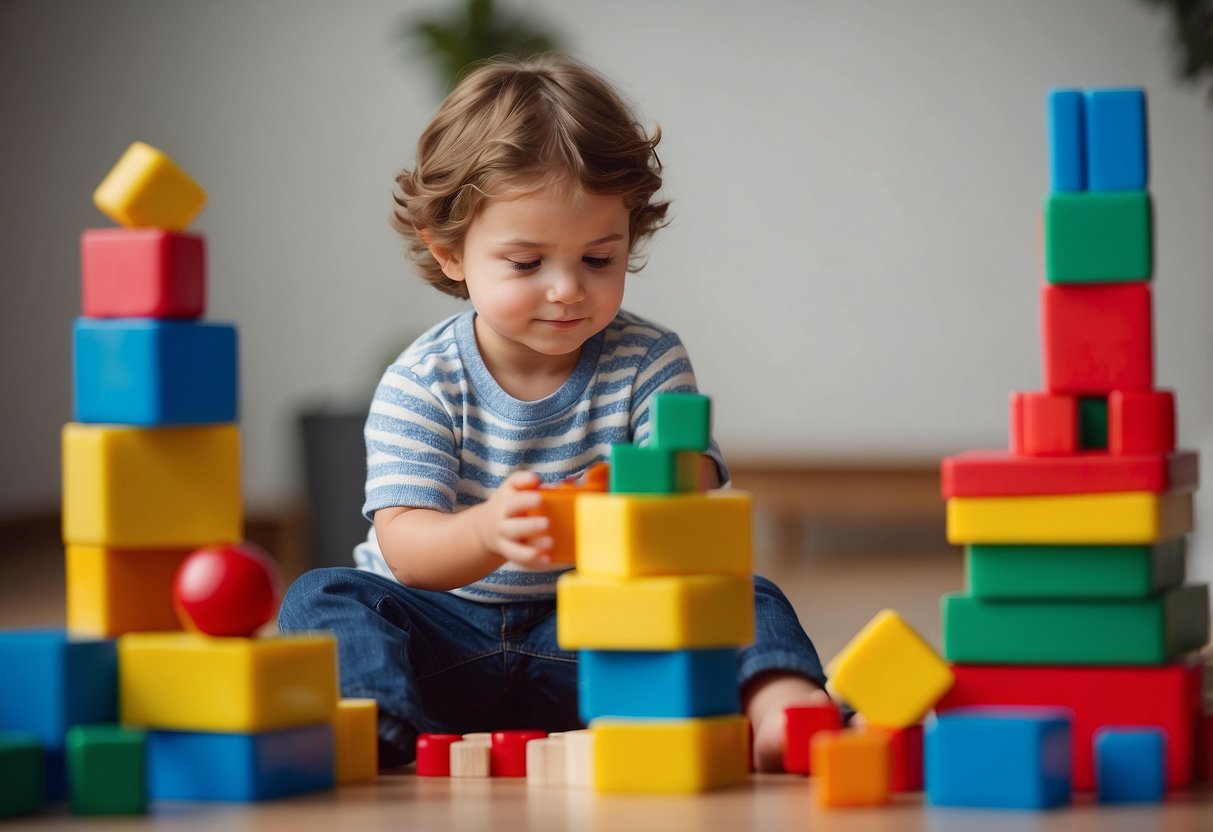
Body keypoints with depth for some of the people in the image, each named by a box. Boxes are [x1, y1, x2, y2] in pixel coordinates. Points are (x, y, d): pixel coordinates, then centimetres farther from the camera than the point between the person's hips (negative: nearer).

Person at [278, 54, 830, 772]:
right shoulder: (421, 384, -9)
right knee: (324, 599, -24)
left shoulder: (650, 363, -3)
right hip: (450, 633, 0)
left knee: (746, 599, -21)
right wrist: (487, 533, -45)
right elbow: (406, 548, -20)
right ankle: (389, 734, -47)